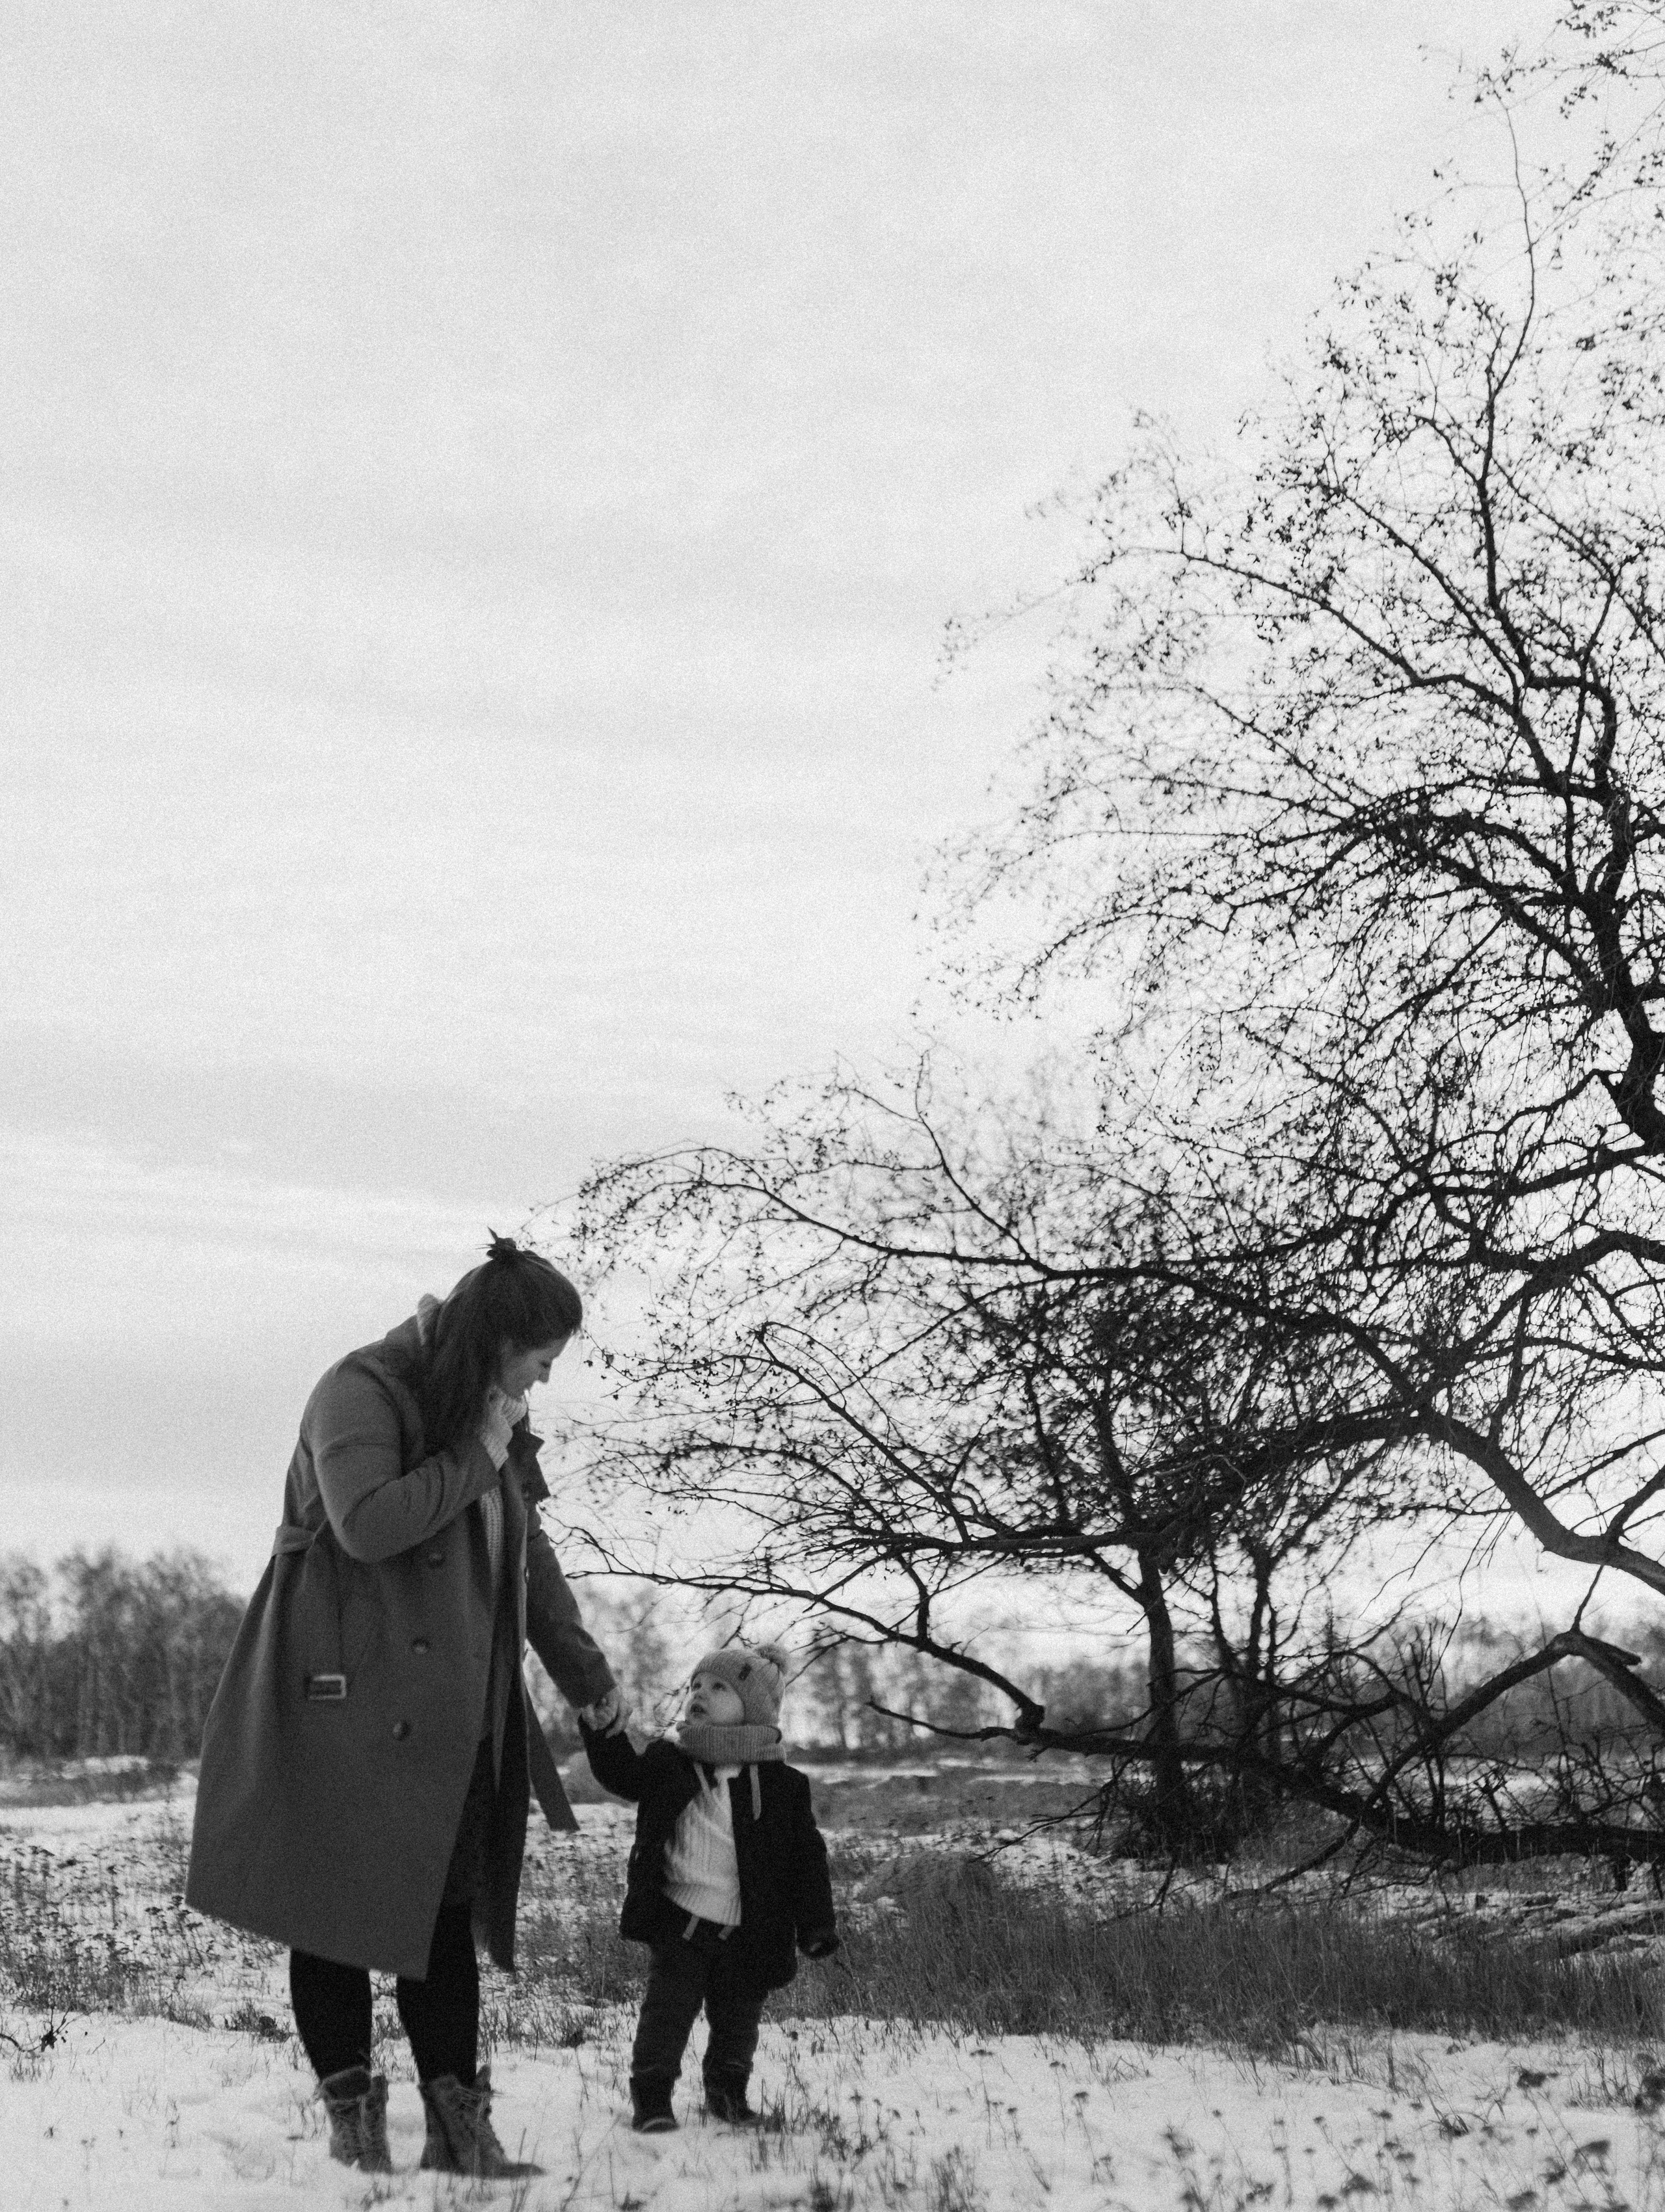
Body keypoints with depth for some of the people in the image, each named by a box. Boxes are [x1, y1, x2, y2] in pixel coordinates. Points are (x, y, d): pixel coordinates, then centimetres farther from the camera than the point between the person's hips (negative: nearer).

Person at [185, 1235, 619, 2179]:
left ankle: (458, 2124, 8)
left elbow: (531, 1558, 23)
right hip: (348, 1703, -7)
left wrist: (588, 1675, 20)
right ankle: (353, 2116, 10)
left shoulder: (496, 1425, 15)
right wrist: (473, 1461, -16)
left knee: (447, 1912, 5)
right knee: (341, 1905, 0)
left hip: (450, 1717, 7)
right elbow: (366, 1523, -26)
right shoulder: (361, 1393, -10)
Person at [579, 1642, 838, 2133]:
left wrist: (816, 1925, -3)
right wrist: (605, 1732, -17)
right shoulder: (668, 1762, 4)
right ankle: (651, 2095, 6)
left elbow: (806, 1859, 0)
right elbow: (622, 1774, -1)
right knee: (668, 2004, -5)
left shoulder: (782, 1784, -2)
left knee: (738, 2016, 12)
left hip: (746, 1932, 0)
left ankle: (727, 2090, 33)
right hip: (680, 1920, 0)